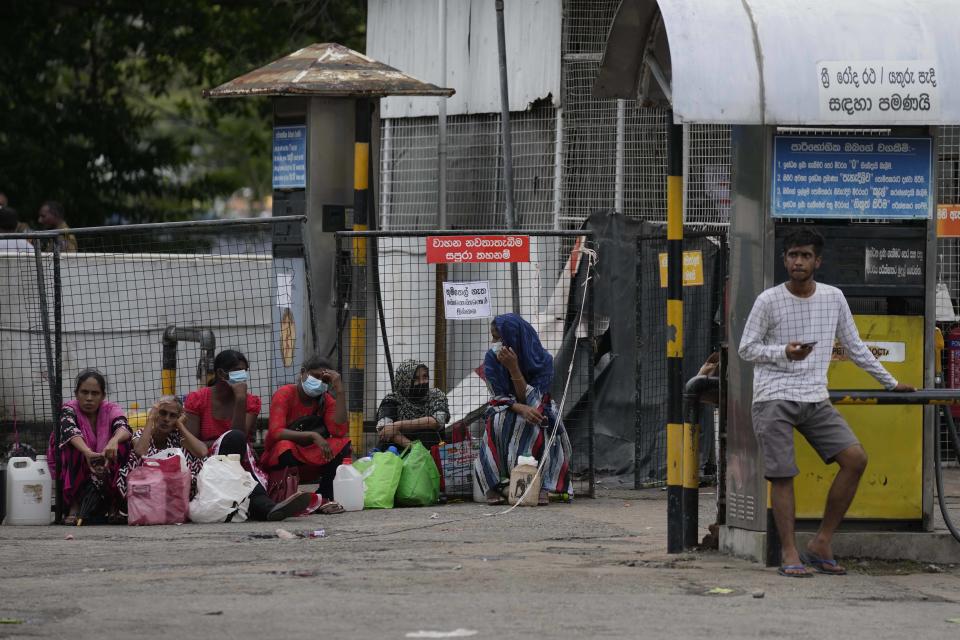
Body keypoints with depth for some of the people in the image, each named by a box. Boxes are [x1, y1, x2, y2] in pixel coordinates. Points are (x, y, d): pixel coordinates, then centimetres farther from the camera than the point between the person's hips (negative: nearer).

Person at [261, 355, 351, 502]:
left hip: (311, 459, 4)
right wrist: (312, 436, -36)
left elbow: (340, 432, -16)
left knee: (343, 445, -19)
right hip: (279, 458, -4)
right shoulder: (285, 394, -11)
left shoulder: (327, 400, 2)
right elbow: (276, 433, -25)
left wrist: (339, 390, -16)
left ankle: (324, 497, -18)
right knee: (285, 446, -38)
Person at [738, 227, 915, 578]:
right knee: (782, 475, -9)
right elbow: (747, 348, 2)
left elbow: (854, 346, 18)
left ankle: (821, 545, -3)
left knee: (855, 459, -10)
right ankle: (790, 554, -2)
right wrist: (784, 353, -16)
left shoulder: (834, 298, 8)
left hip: (815, 400, 4)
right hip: (774, 399, -4)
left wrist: (890, 383, 20)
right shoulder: (769, 301, -2)